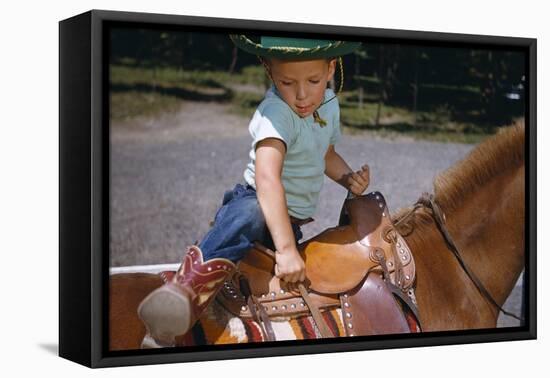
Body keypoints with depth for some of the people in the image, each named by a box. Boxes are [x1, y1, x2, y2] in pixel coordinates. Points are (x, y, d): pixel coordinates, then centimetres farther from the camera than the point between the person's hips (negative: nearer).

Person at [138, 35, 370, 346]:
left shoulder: (329, 103, 4)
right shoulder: (276, 113, -22)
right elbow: (267, 179, -37)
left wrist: (349, 178, 2)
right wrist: (286, 248, -44)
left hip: (293, 222, 8)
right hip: (258, 204, -8)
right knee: (248, 216, -41)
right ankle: (192, 285, -58)